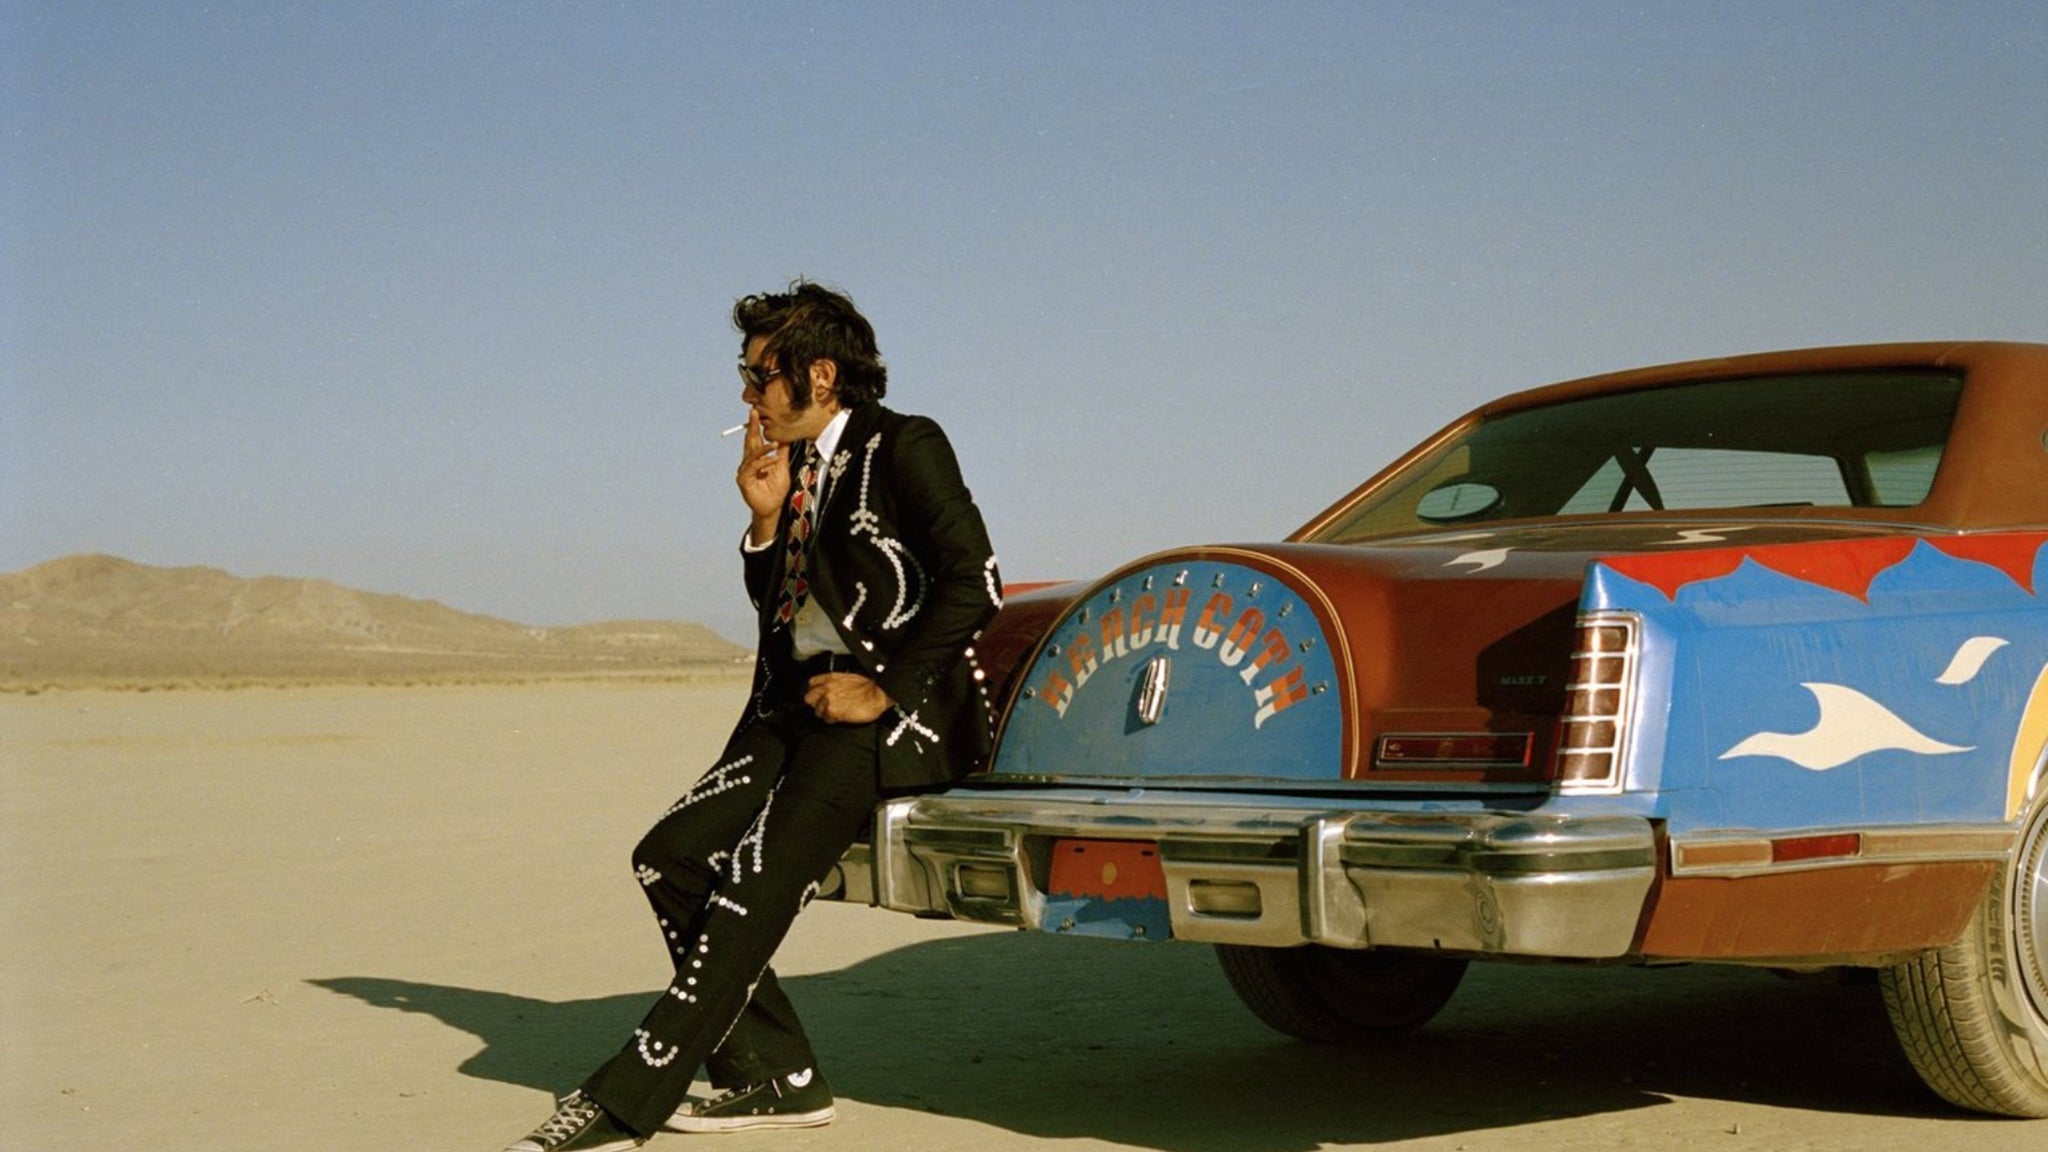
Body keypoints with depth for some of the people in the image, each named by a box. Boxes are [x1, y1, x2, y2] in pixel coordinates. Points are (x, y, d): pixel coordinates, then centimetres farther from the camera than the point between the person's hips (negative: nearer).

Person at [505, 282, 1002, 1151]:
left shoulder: (904, 448, -6)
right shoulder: (793, 461, 17)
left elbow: (974, 585, -13)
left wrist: (883, 692, -17)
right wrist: (766, 520, 3)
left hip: (896, 705, -8)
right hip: (799, 702, 9)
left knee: (760, 876, -21)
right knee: (671, 857, -6)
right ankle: (775, 1078, -1)